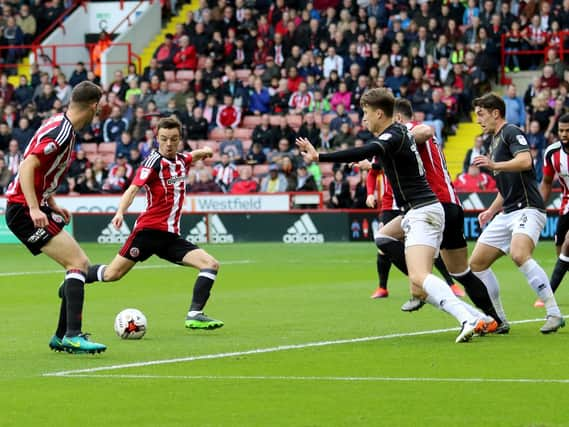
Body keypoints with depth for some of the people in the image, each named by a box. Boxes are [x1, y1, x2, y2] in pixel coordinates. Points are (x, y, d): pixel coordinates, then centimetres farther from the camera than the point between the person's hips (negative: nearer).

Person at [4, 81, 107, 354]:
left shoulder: (63, 128, 13)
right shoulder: (61, 133, -18)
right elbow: (27, 166, -26)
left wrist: (52, 205, 23)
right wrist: (34, 209, -31)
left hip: (35, 208, 10)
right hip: (24, 209, -10)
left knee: (81, 265, 9)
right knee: (77, 264, -16)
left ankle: (61, 337, 12)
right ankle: (73, 336, -21)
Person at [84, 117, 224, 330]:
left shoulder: (182, 160, 11)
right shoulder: (153, 162, -8)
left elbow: (195, 155, 35)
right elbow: (133, 189, -20)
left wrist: (204, 151, 11)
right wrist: (120, 212, -38)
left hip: (171, 235, 6)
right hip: (149, 230, -6)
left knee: (211, 264, -11)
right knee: (112, 274, -6)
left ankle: (194, 315, -16)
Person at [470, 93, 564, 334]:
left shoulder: (511, 132, -5)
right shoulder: (495, 142, 24)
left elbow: (525, 161, -24)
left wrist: (495, 165, -30)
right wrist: (491, 211, 21)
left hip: (527, 209, -10)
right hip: (507, 213, 10)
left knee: (519, 254, -33)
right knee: (477, 262, 5)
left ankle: (554, 314, -30)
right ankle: (498, 320, 12)